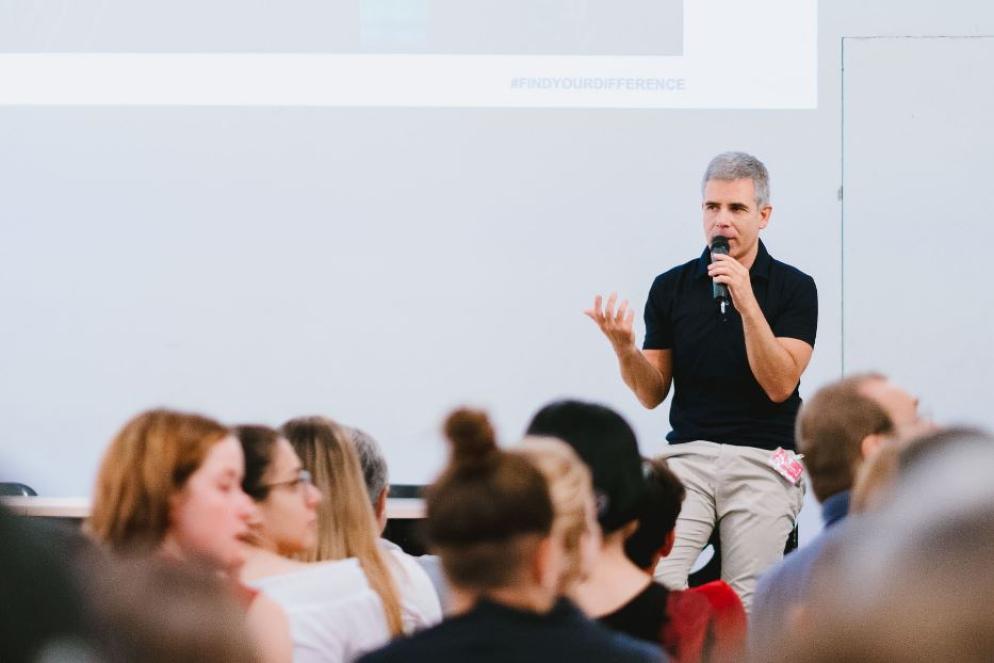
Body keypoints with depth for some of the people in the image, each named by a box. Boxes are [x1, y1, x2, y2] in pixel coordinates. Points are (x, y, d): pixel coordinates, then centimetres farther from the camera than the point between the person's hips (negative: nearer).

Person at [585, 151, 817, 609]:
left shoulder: (793, 288, 1)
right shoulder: (670, 288, 9)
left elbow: (779, 385, -10)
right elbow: (652, 393, 10)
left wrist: (747, 304, -19)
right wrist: (624, 348, -10)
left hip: (764, 462, -2)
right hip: (688, 455, 2)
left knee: (745, 606, -13)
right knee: (654, 580, -23)